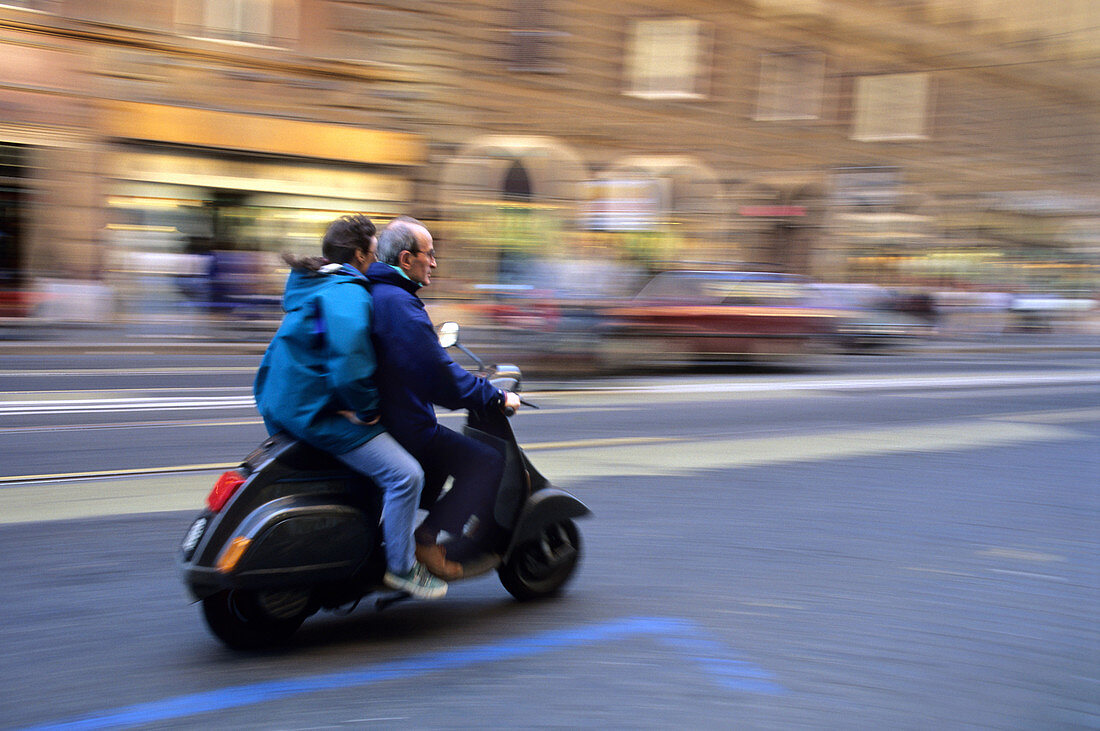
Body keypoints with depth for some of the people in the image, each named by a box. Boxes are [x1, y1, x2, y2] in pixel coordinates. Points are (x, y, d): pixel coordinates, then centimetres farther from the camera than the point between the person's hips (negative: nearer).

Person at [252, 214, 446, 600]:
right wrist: (366, 409, -19)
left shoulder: (311, 286, 18)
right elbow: (349, 355, -31)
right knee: (404, 474, -14)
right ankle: (400, 566, -4)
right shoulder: (348, 292, -16)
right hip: (316, 411, -11)